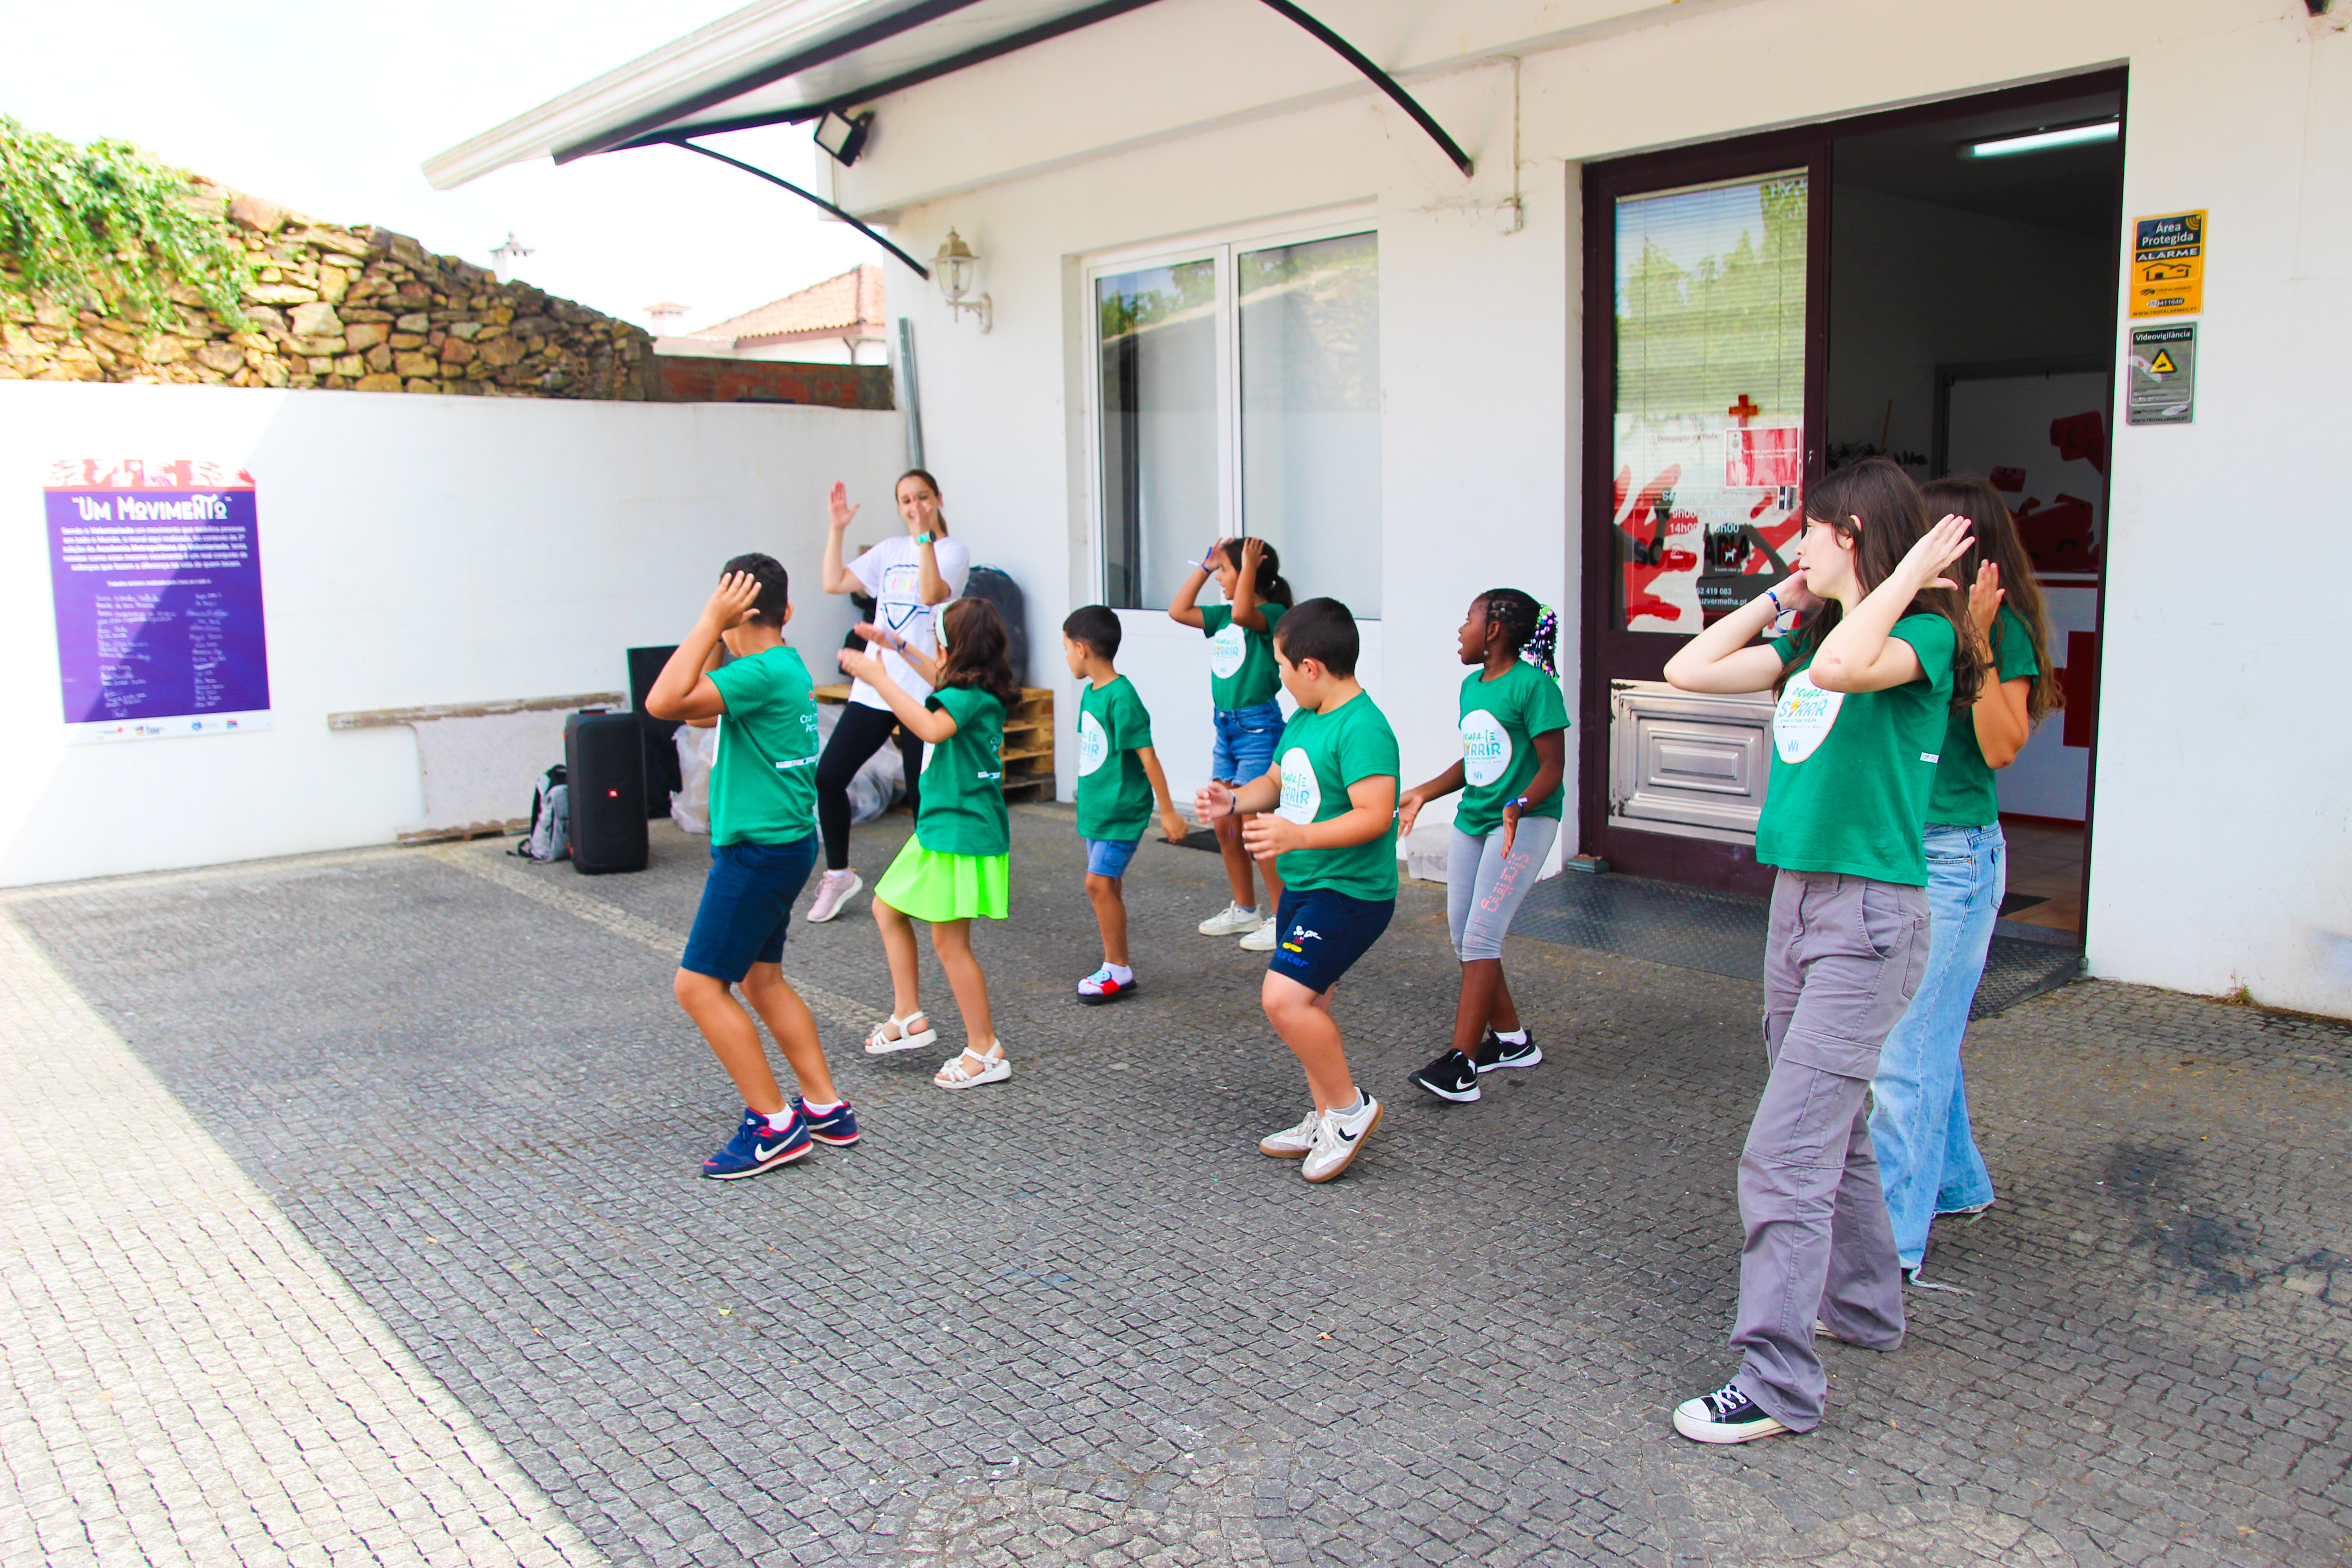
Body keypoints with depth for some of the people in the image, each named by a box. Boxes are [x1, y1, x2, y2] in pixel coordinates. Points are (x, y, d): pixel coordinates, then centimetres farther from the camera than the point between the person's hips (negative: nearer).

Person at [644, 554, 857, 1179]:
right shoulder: (784, 665, 11)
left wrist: (711, 623, -23)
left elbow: (665, 703, -29)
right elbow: (692, 710, 21)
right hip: (782, 844, 10)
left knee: (698, 986, -6)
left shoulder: (763, 672, -19)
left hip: (760, 850, -10)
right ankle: (826, 1110, 23)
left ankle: (774, 1126, -1)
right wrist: (718, 640, 13)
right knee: (762, 981, 18)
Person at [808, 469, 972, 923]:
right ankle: (838, 875, 17)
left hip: (923, 690, -5)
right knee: (828, 777, 0)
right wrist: (837, 528, 6)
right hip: (873, 687, 5)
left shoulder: (954, 552, -1)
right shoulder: (890, 551, 15)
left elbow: (932, 593, -20)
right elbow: (834, 583, 11)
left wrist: (926, 535, -22)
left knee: (922, 793, -2)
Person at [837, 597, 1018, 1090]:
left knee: (950, 943, -4)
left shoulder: (972, 696, -20)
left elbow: (932, 728, -40)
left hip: (962, 833, -11)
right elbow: (939, 680, 33)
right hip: (941, 827, 11)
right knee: (887, 908, 19)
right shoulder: (979, 692, 9)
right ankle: (909, 1017, 26)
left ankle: (986, 1052, 6)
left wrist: (878, 678, -34)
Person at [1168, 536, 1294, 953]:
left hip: (1258, 727, -9)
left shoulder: (1272, 614, -13)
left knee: (1252, 828, -6)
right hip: (1226, 727, 9)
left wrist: (1249, 567, -23)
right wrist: (1204, 567, 12)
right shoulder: (1223, 616, 10)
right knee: (1224, 827, 13)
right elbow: (1178, 611, 15)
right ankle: (1245, 910, 28)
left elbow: (1242, 613, -34)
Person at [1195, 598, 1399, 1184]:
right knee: (1306, 1004, 16)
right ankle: (1326, 1121, 30)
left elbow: (1375, 816, -29)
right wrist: (1234, 800, 3)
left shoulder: (1362, 729, -21)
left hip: (1350, 893, -10)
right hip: (1304, 888, 10)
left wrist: (1297, 835, -39)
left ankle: (1350, 1108, 0)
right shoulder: (1304, 720, 10)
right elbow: (1277, 781, 23)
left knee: (1284, 998, -19)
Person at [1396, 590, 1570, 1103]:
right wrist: (1423, 794, 14)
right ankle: (1511, 1039, 23)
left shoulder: (1533, 684, -13)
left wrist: (1519, 807, -30)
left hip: (1525, 823, -9)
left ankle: (1461, 1060, -13)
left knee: (1481, 935, -14)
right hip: (1471, 822, 9)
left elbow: (1553, 765, -15)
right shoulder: (1471, 686, 13)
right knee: (1465, 938, 8)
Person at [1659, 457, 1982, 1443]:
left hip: (1870, 916, -9)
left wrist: (1909, 574, -21)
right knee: (1832, 1124, 21)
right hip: (1799, 899, 9)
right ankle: (1865, 1306, 40)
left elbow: (1842, 665, -35)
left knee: (1786, 1152, -10)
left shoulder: (1923, 636, -13)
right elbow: (1687, 671, 11)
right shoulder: (1810, 641, 11)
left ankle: (1777, 1381, -1)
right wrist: (1778, 601, 11)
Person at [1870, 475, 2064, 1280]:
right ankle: (1956, 1181, 37)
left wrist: (1977, 644, -22)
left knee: (1907, 1047, -8)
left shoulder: (2003, 631, -11)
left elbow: (2002, 748, -17)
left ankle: (1891, 1239, -2)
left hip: (1954, 856, -8)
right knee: (1926, 1031, 19)